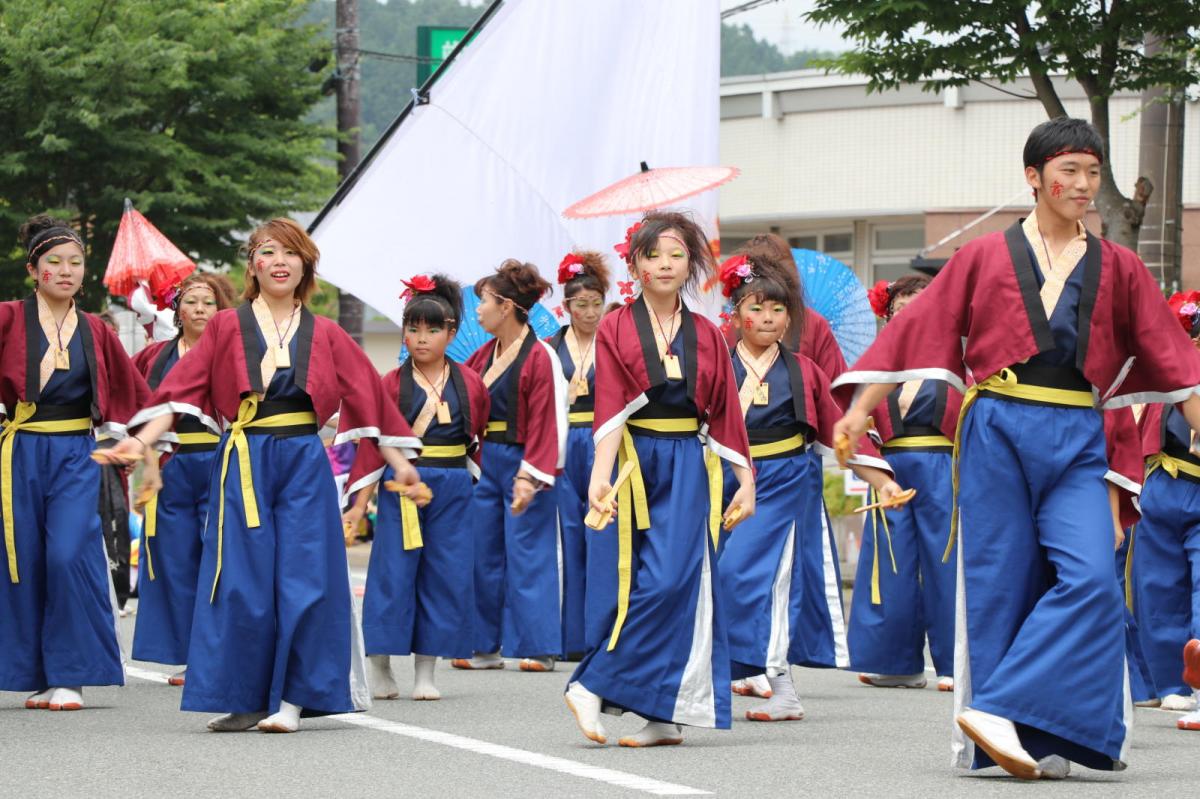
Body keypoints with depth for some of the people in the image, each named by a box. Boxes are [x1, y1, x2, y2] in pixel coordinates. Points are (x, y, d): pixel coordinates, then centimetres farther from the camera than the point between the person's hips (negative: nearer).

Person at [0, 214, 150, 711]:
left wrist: (117, 432, 10)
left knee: (70, 555, -15)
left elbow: (133, 391, 20)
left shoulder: (95, 332, 9)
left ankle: (72, 677, -10)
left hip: (77, 456, 1)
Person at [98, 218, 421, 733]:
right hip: (243, 463, -1)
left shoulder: (325, 335, 9)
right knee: (242, 583, -3)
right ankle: (244, 699, 5)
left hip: (304, 464, 1)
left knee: (304, 580, -5)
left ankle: (291, 700, 0)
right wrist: (142, 441, -13)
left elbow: (367, 396, 10)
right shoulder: (227, 328, 6)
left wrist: (398, 460, 5)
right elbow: (181, 390, -1)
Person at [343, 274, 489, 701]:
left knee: (445, 574, 1)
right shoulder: (392, 384, 1)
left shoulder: (469, 383, 5)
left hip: (453, 489, 2)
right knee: (393, 570, -3)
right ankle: (380, 668, 8)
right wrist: (359, 502, -5)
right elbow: (372, 444, 0)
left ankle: (425, 671, 9)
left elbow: (479, 440, 10)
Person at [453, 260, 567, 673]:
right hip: (488, 463, 8)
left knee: (526, 557, -3)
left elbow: (546, 423, -16)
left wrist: (530, 476, -21)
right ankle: (487, 646, 18)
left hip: (521, 466, -8)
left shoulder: (539, 356, -13)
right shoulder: (487, 353, 10)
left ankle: (538, 648, 5)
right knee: (484, 556, 10)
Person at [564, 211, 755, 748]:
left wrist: (746, 481, 9)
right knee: (657, 582, -6)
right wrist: (600, 475, -22)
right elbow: (610, 409, -9)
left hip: (688, 467, 2)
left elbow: (726, 415, 11)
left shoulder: (706, 337, 9)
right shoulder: (616, 330, 2)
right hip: (637, 462, -2)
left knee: (672, 579, -10)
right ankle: (663, 718, -2)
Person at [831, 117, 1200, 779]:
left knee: (1089, 576, -17)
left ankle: (1001, 711, -15)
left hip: (1075, 443, 2)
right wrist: (859, 409, 0)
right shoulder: (984, 258, 5)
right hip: (998, 433, -2)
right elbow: (918, 329, 6)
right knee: (1004, 584, -1)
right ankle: (1026, 743, 4)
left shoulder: (1117, 269, 10)